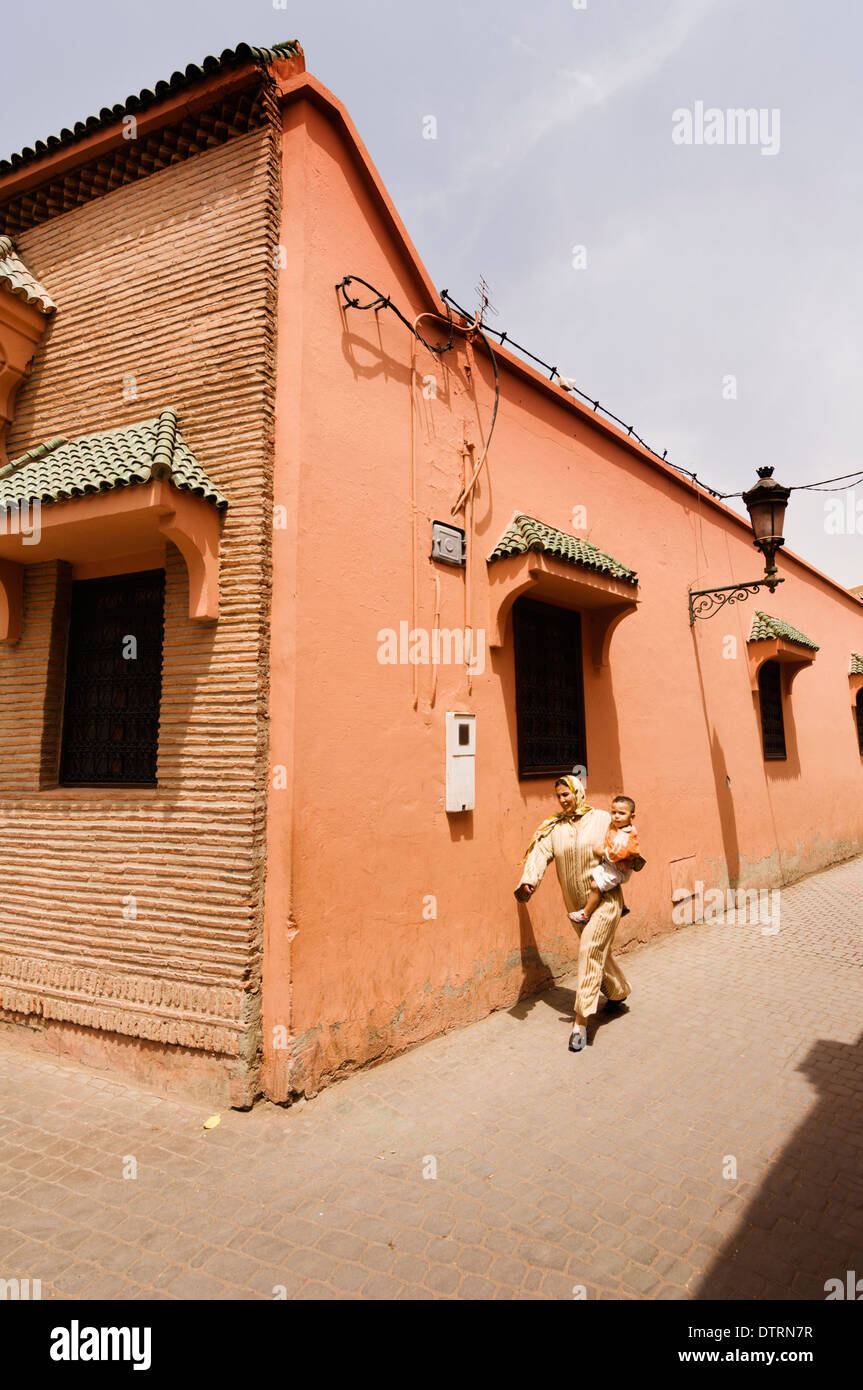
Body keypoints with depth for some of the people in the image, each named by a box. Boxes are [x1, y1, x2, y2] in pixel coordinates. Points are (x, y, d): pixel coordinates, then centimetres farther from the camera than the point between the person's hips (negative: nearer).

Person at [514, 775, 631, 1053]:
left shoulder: (603, 819, -3)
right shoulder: (553, 828, 1)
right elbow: (539, 853, -13)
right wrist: (528, 880, -29)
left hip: (604, 898, -4)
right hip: (575, 903, 4)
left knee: (590, 951, -15)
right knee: (598, 951, 17)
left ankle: (581, 1021, -12)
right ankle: (618, 992, 44)